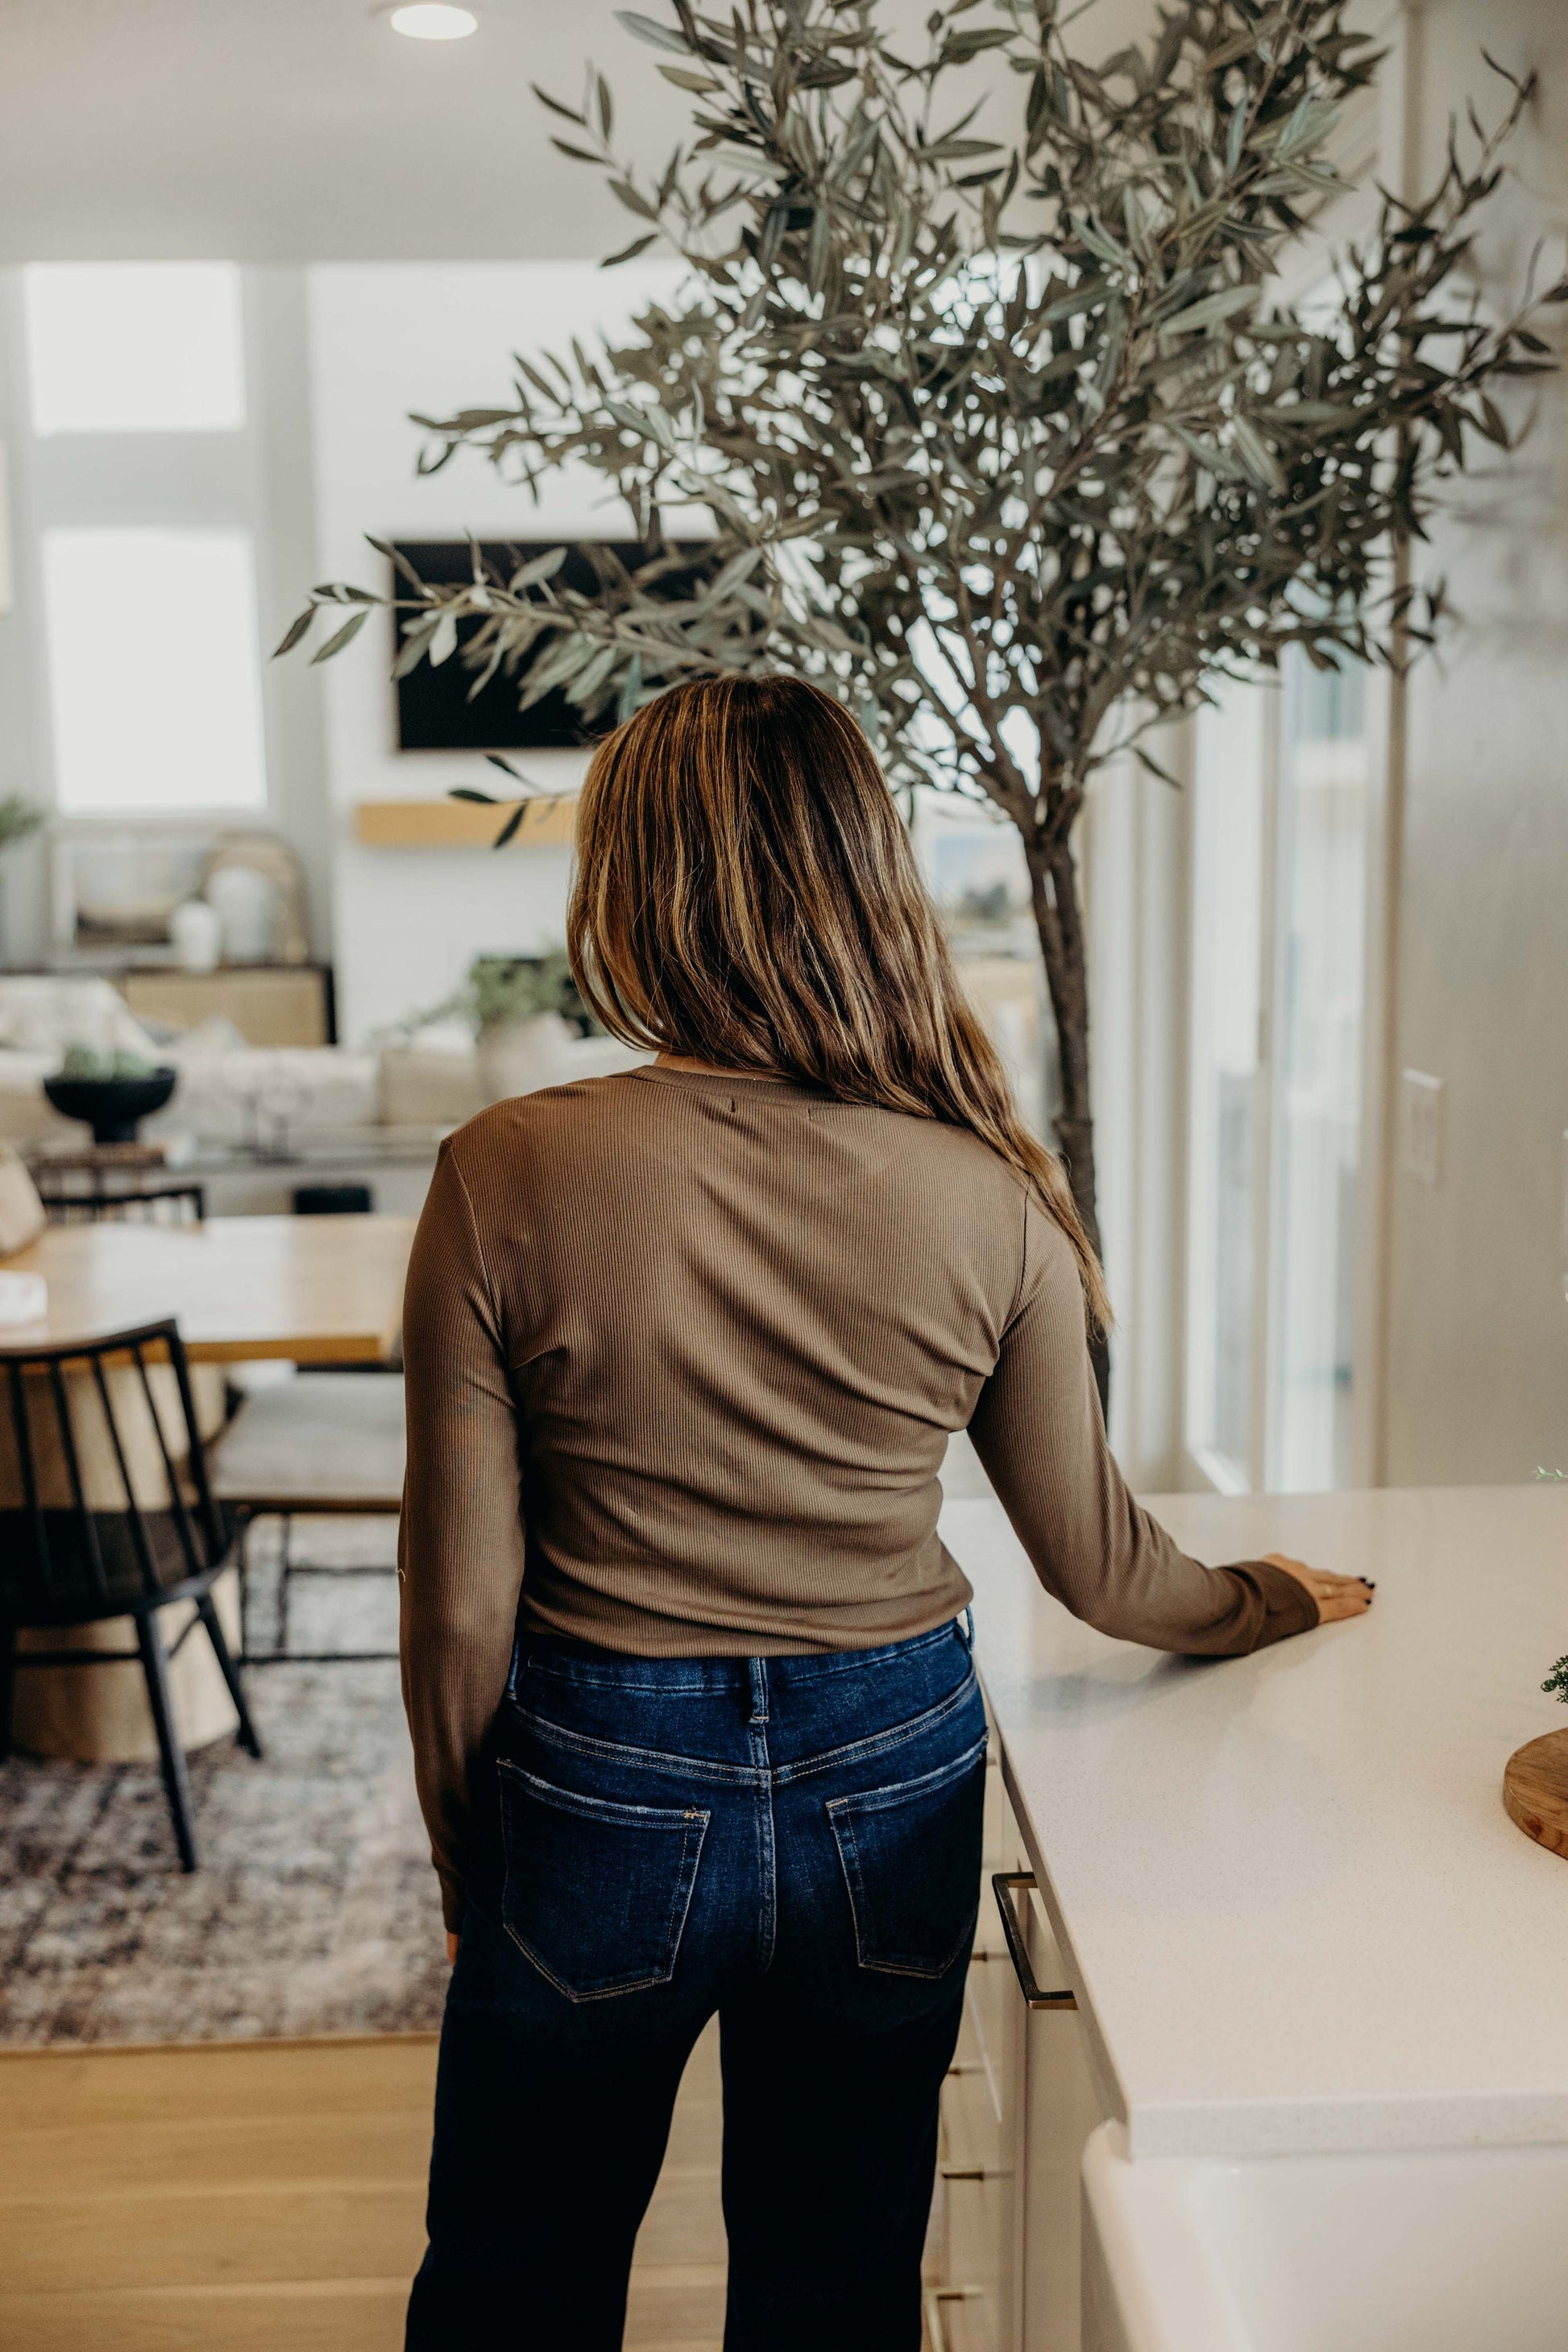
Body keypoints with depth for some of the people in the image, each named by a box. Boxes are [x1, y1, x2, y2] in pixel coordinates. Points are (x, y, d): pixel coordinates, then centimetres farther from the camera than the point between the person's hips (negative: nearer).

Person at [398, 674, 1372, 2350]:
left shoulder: (509, 1175, -19)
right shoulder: (986, 1197, -13)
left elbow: (463, 1599, -13)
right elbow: (1094, 1561, -1)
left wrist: (464, 1861, 5)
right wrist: (1264, 1604, 20)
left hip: (599, 1784, -1)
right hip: (892, 1784, 2)